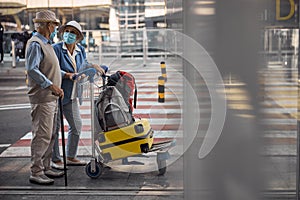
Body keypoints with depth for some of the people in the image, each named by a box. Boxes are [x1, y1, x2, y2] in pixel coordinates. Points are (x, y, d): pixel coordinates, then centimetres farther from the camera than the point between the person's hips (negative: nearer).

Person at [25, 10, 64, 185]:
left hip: (52, 97, 10)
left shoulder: (47, 44, 19)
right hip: (42, 98, -10)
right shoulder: (35, 44, -12)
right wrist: (51, 85, -27)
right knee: (42, 135, -8)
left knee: (50, 135, 14)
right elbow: (32, 69, -24)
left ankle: (46, 167, 23)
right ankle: (36, 172, -3)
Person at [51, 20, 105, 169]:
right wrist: (68, 75, -30)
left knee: (76, 125, 13)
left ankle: (71, 157, 28)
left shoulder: (81, 50, 9)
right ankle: (55, 160, 13)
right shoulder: (56, 48, -12)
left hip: (72, 95, 7)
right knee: (55, 127, 1)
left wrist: (93, 66, 10)